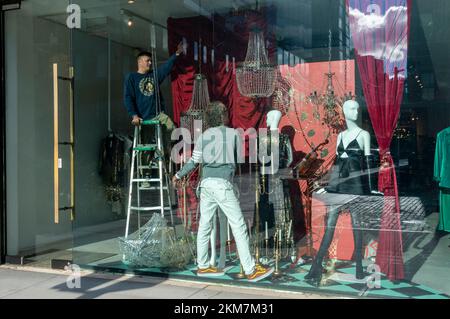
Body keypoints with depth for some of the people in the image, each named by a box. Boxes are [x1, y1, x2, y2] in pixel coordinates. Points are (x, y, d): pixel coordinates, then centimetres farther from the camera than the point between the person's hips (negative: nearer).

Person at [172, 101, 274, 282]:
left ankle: (203, 266, 21)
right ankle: (251, 270, -2)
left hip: (206, 183, 6)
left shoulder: (203, 136, 12)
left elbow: (193, 162, 9)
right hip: (222, 184, -6)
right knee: (239, 226, -4)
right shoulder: (233, 133, 2)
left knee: (204, 225, 12)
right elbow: (240, 159, 14)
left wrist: (178, 175, 24)